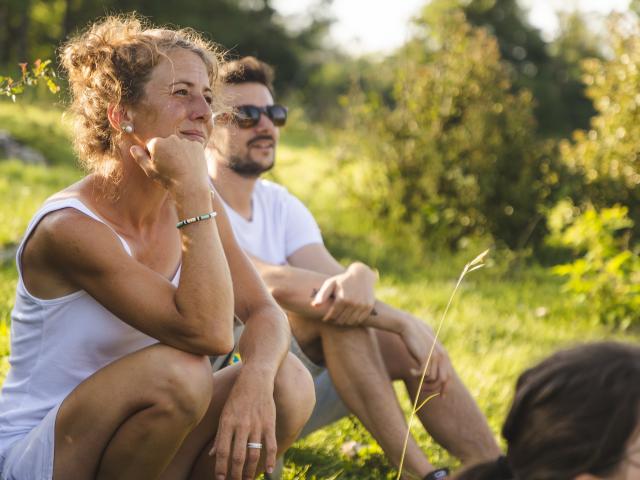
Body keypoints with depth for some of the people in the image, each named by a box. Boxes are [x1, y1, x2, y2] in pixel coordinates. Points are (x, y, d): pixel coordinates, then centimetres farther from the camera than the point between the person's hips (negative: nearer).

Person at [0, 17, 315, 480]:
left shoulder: (195, 205, 1)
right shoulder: (69, 228, -23)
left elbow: (265, 312, -6)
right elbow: (208, 332, -29)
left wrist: (254, 378, -29)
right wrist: (193, 191, -29)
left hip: (121, 436, 7)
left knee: (289, 384, -15)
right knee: (178, 370, -33)